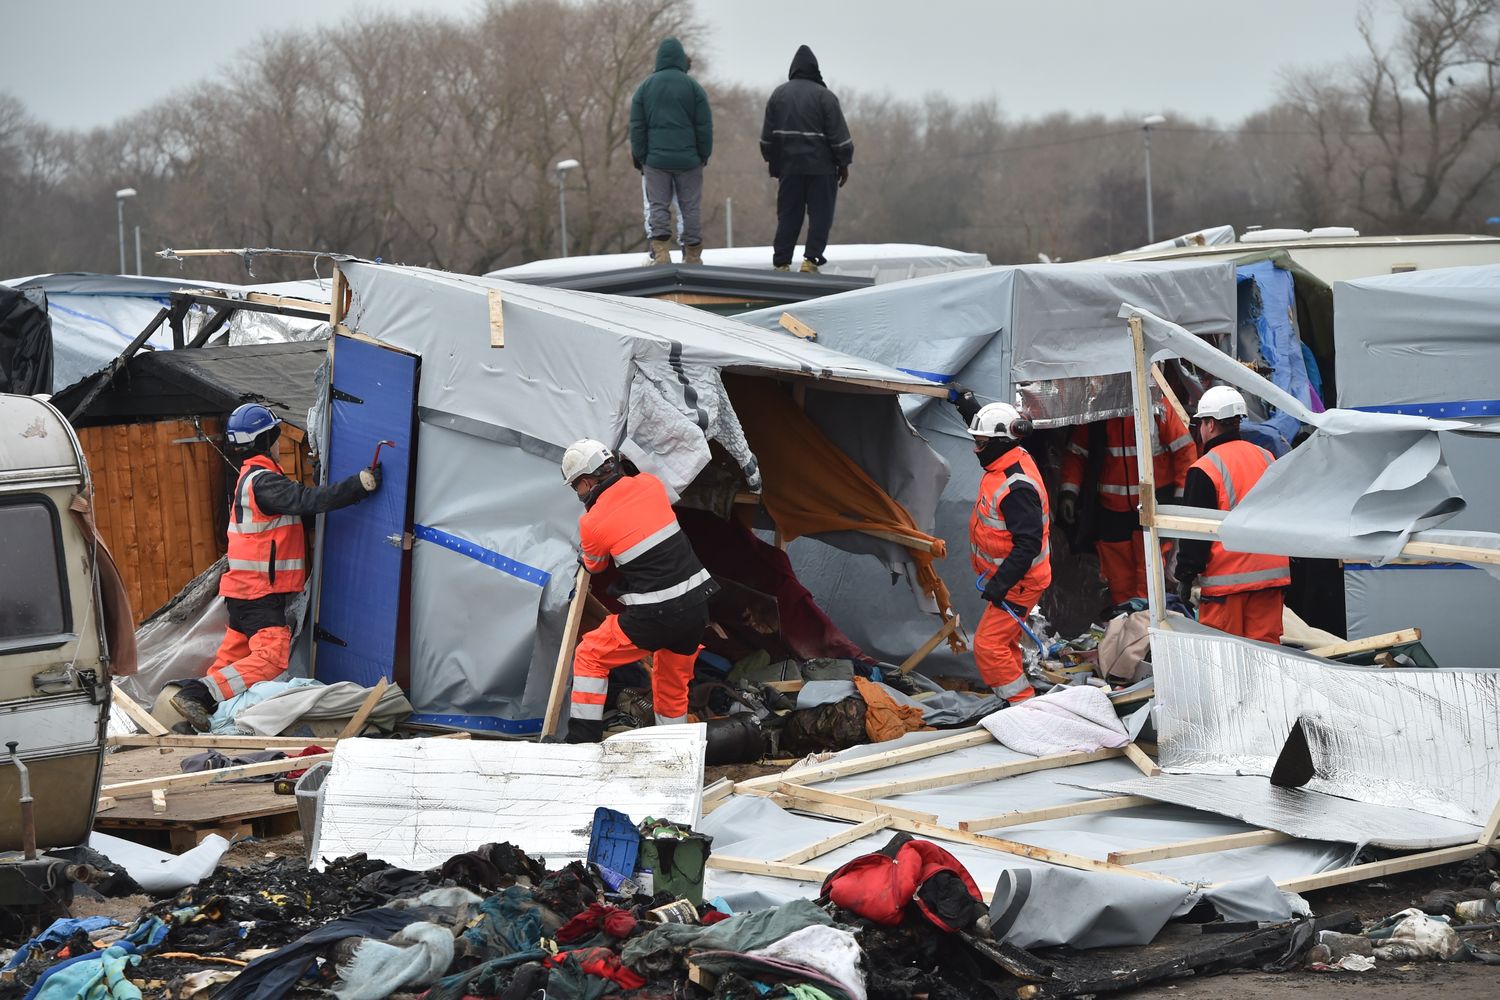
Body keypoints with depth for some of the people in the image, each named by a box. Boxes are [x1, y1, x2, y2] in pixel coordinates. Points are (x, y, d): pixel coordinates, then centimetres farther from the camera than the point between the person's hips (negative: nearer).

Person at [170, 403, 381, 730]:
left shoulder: (250, 477, 16)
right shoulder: (262, 481, -17)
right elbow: (307, 500, -28)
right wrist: (360, 484, -32)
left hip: (244, 588, 11)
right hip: (259, 590, -11)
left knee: (234, 654, 15)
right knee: (272, 656, -18)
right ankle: (196, 694, -23)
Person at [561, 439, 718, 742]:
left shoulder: (592, 523, -10)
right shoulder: (650, 484, 2)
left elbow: (594, 566, 11)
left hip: (655, 616, -5)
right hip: (696, 605, 6)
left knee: (590, 656, 13)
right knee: (673, 683, 25)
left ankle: (583, 739, 9)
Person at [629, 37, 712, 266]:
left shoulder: (645, 87, 4)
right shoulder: (693, 86, -1)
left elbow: (636, 127, 5)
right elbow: (704, 125, 0)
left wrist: (639, 157, 10)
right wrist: (704, 155, 9)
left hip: (655, 159, 1)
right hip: (688, 159, -1)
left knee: (658, 206, 4)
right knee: (690, 208, 6)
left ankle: (661, 252, -11)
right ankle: (692, 256, 7)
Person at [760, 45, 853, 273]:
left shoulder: (778, 94, 8)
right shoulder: (824, 96, -6)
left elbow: (767, 136, 11)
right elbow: (839, 135, -7)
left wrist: (773, 162, 20)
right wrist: (844, 164, 1)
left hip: (789, 166, 4)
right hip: (821, 167, -4)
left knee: (788, 215, 9)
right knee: (820, 215, 1)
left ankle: (781, 263, 6)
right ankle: (810, 260, -9)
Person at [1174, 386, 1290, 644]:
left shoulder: (1204, 470, -11)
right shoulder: (1266, 458, 11)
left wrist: (1185, 575, -1)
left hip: (1226, 578, -6)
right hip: (1271, 573, 6)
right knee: (1266, 645, 9)